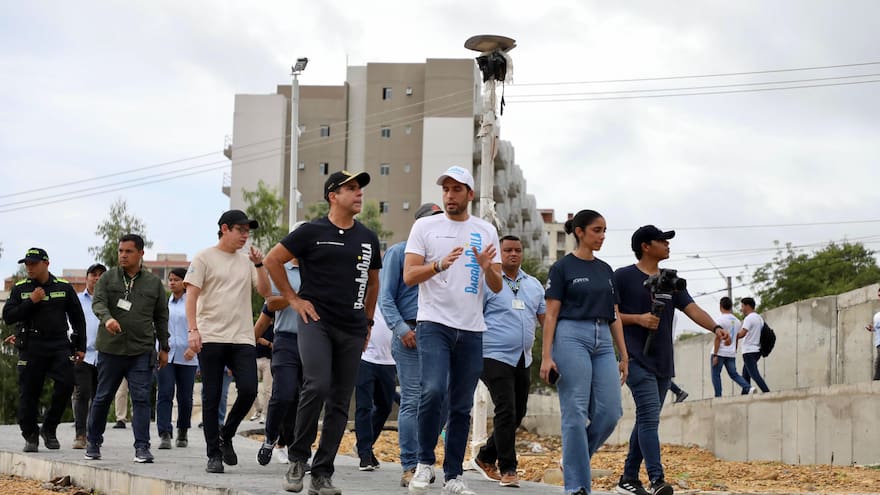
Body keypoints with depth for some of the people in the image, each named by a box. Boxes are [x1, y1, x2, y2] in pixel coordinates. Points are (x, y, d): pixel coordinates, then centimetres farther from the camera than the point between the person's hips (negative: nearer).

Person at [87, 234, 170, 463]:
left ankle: (142, 447, -4)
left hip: (142, 351, 0)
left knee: (141, 399, -6)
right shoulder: (108, 278, 6)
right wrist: (107, 318, -32)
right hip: (110, 349, 0)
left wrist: (164, 347, 11)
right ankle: (93, 442, 23)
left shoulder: (154, 283, 10)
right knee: (102, 397, 9)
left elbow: (161, 317, 14)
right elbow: (98, 302, -10)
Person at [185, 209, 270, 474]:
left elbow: (265, 292, 9)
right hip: (211, 338, -3)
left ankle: (226, 436, 14)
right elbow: (191, 295, -4)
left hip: (242, 339, 4)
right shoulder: (204, 258, 1)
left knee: (248, 389, -11)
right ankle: (214, 454, 9)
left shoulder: (247, 261, 14)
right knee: (211, 397, 1)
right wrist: (193, 330, -13)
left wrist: (259, 265, -4)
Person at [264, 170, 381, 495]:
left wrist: (368, 322, 21)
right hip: (316, 322, -5)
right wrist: (293, 298, 0)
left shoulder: (368, 238, 14)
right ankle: (298, 459, -5)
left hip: (352, 330, 5)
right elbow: (273, 260, 3)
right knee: (317, 386, -23)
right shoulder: (312, 232, -1)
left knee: (339, 403, 3)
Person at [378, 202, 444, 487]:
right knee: (412, 401, -7)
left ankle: (422, 455, 16)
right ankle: (410, 467, -3)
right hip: (411, 335, -5)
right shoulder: (398, 252, 5)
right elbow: (385, 297, -1)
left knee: (443, 399, 1)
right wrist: (401, 328, -13)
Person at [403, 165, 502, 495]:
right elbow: (409, 276, -4)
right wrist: (440, 264, -21)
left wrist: (488, 268, -13)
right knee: (433, 391, -22)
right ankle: (425, 463, -4)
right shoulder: (425, 227, 3)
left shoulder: (486, 231, 10)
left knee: (462, 406, 6)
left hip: (472, 330, 3)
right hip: (434, 324, -3)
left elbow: (497, 288, 9)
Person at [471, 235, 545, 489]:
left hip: (523, 360, 7)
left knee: (517, 413, 11)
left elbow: (545, 318, 16)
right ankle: (507, 469, -5)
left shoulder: (534, 285, 14)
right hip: (495, 357, -7)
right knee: (506, 412, -13)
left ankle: (485, 458, 27)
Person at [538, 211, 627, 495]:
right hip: (572, 336, -6)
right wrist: (546, 355, -12)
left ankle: (573, 459, 18)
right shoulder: (562, 268, -1)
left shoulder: (606, 271, 16)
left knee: (610, 413, -4)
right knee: (576, 415, -6)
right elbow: (551, 315, -4)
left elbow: (614, 317, 17)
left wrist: (624, 356, 12)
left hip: (603, 341, 6)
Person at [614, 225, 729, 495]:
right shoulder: (623, 277, -1)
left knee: (647, 419, 10)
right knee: (649, 416, -17)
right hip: (637, 359, -7)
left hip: (663, 363, 7)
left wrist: (715, 327, -13)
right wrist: (638, 318, -16)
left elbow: (692, 309, 4)